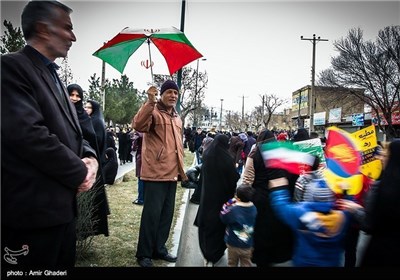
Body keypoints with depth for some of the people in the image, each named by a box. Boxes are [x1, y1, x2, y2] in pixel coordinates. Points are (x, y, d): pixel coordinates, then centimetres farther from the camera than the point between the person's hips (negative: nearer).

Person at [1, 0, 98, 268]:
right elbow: (28, 134, -24)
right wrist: (80, 172, -14)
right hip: (32, 211, -9)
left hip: (62, 206, 9)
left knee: (64, 263, 19)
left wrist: (90, 158, -3)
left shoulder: (53, 77, 16)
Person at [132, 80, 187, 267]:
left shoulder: (176, 117, 17)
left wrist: (181, 169, 21)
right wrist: (150, 102, -35)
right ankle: (144, 254, 13)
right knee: (152, 213, -2)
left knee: (167, 213, 14)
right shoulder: (153, 111, -6)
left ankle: (159, 249, 28)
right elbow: (138, 125, -28)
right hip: (155, 173, -8)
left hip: (172, 173, 8)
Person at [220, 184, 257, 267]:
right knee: (246, 264, 21)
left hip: (234, 243, -3)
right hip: (248, 244, 3)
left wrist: (229, 203, -14)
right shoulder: (254, 208, -13)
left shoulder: (233, 210, -28)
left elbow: (223, 217, -12)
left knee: (232, 263, 21)